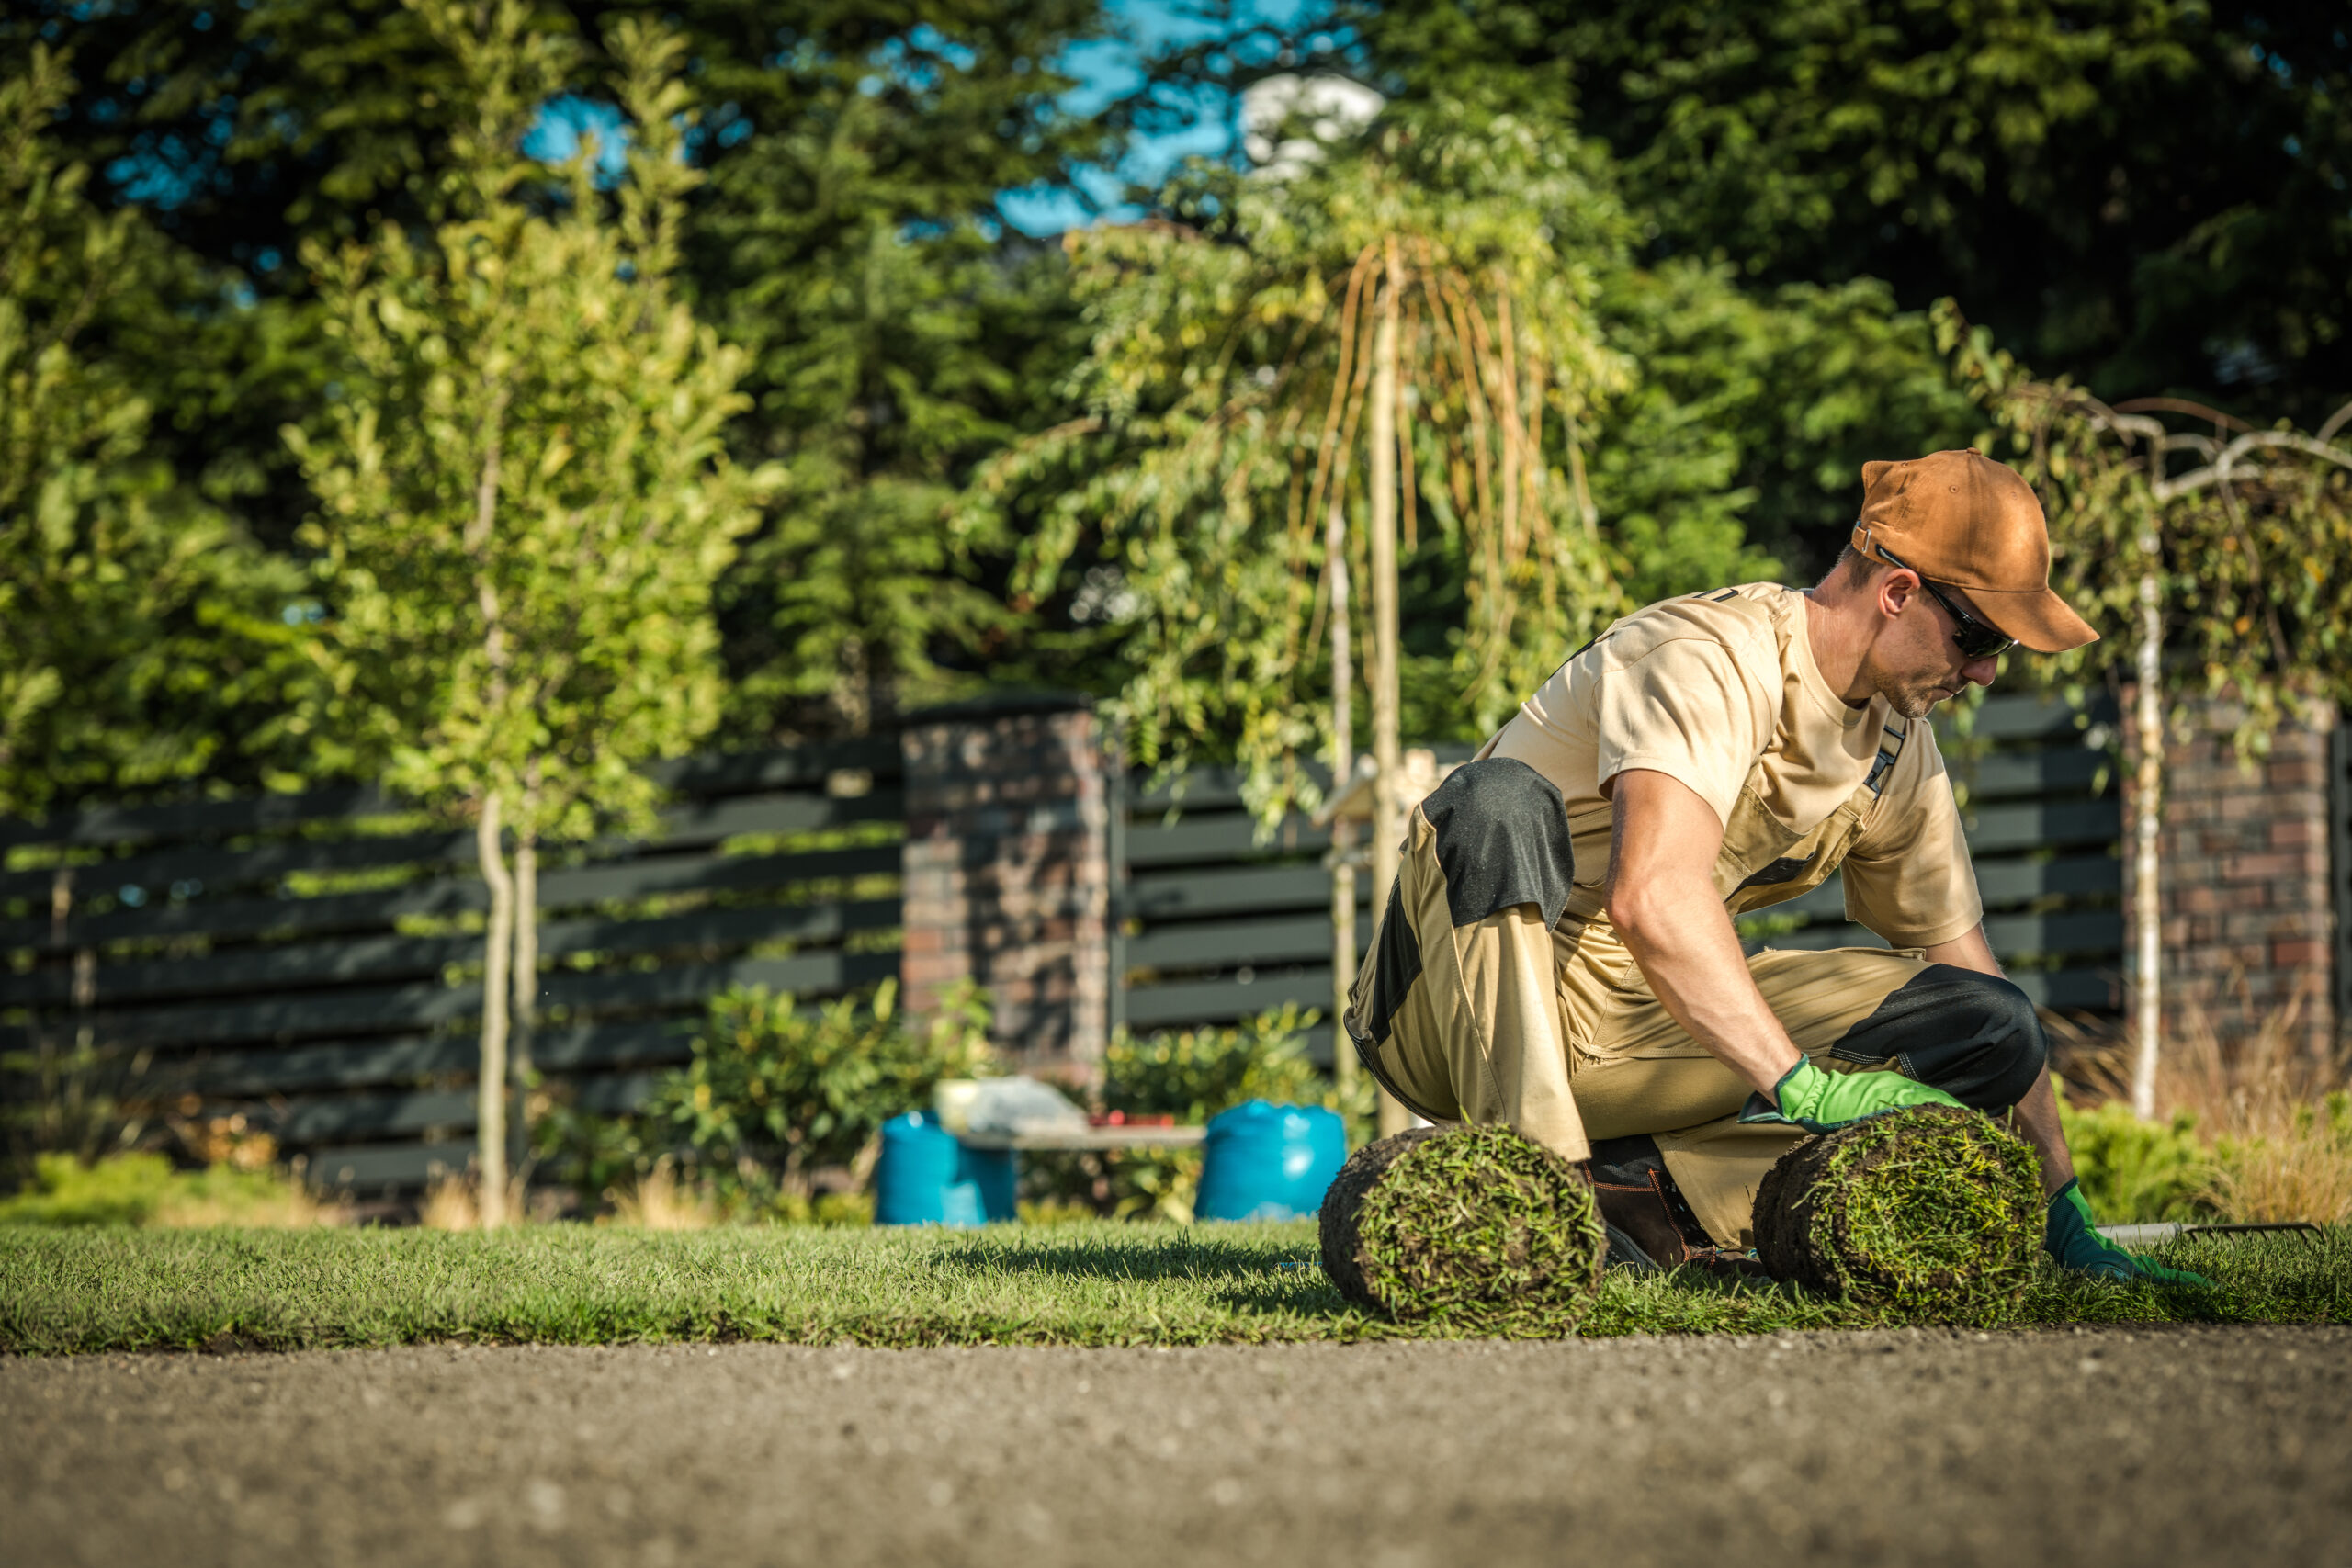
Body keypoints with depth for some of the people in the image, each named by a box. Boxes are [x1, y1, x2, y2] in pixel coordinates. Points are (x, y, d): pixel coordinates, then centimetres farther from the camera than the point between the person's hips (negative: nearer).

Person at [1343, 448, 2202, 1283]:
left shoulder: (1899, 750, 6)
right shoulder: (1714, 656, -21)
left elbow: (1967, 973, 12)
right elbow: (1652, 896, -37)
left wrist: (2065, 1217, 7)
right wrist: (1805, 1087, -39)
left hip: (1629, 1031, 7)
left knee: (1992, 1028, -9)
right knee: (1502, 800, -39)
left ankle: (1627, 1187, -17)